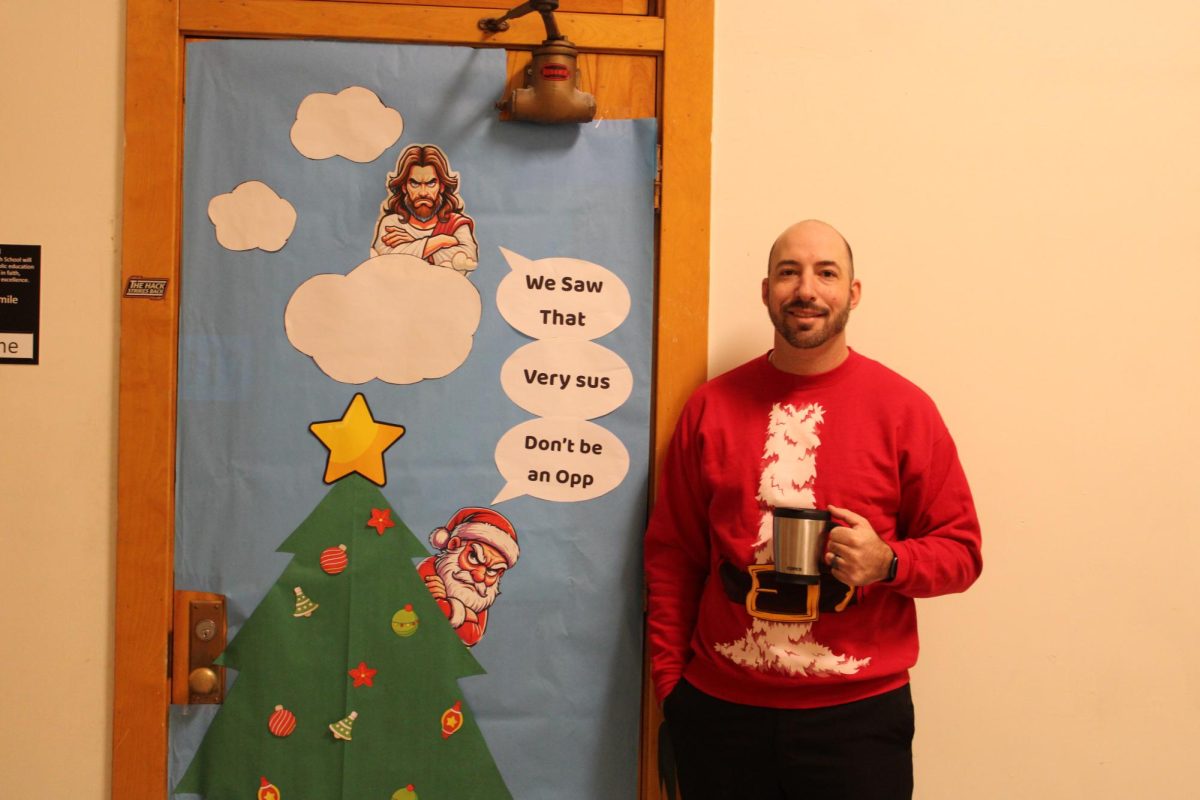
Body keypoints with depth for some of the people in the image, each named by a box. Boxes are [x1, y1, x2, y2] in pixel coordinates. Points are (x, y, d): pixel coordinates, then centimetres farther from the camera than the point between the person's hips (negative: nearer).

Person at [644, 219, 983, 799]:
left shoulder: (903, 408, -2)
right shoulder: (711, 406, 2)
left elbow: (961, 549, 2)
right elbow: (672, 553, 6)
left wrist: (887, 561, -17)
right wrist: (669, 680, 4)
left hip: (857, 715, -1)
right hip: (719, 708, 2)